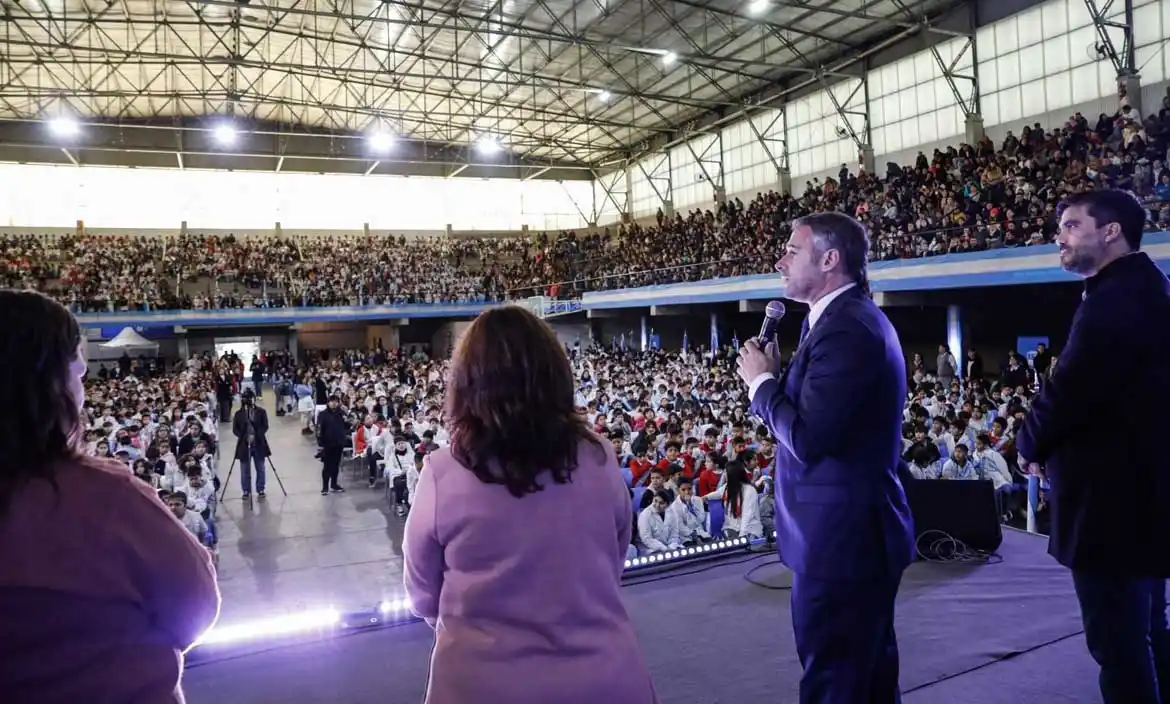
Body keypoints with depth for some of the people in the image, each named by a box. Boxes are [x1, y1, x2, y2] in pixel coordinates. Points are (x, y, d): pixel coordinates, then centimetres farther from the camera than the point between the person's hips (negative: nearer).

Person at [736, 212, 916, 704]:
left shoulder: (845, 328, -22)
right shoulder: (851, 317, 12)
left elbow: (806, 438, -26)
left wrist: (760, 380, -12)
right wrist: (773, 378, -2)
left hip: (841, 538, -11)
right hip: (859, 531, 11)